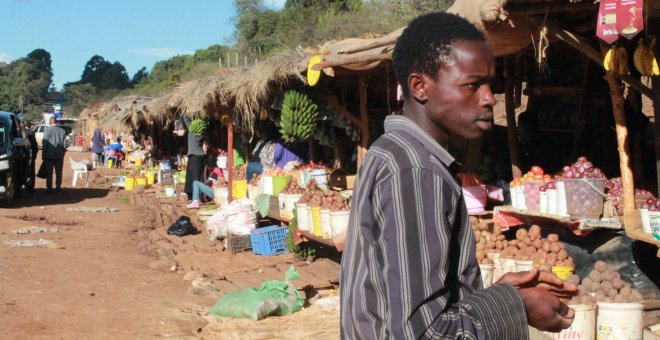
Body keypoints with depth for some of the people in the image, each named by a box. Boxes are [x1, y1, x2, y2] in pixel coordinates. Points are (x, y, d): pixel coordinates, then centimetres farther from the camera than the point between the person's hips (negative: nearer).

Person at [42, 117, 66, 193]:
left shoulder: (47, 130, -9)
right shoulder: (62, 131, 0)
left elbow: (44, 144, -8)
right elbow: (64, 144, 3)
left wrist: (43, 156, -2)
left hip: (49, 155, -3)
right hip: (59, 155, 3)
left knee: (49, 173, 4)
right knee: (59, 172, 12)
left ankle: (49, 188, 4)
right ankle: (58, 187, 16)